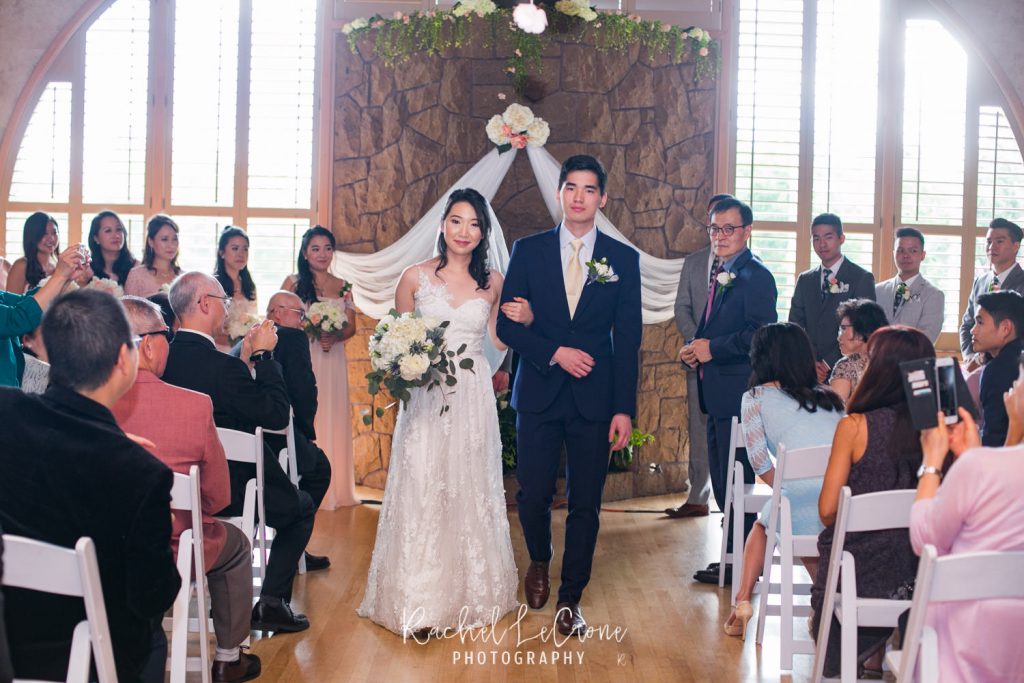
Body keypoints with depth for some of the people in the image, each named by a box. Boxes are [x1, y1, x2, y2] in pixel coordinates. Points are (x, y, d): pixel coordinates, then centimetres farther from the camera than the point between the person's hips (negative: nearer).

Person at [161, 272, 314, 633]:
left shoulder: (163, 357, -4)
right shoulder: (222, 366, -27)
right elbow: (278, 415, -19)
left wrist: (248, 356, 9)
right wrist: (263, 354, -14)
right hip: (228, 492, -8)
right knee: (302, 506, 18)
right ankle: (271, 602, 11)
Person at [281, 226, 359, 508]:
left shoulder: (343, 287, 12)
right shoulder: (293, 283, 4)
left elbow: (351, 327, 10)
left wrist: (334, 337, -10)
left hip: (332, 362, 3)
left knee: (332, 422, 4)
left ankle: (334, 488, 13)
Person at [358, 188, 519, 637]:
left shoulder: (492, 281, 6)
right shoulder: (416, 277, 1)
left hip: (474, 399, 2)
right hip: (426, 397, -2)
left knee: (471, 492, 8)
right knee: (421, 492, -3)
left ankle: (470, 593, 23)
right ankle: (419, 602, 7)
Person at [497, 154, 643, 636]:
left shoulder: (624, 260, 3)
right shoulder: (528, 250, 3)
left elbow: (628, 340, 1)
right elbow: (507, 324, 1)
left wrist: (625, 409, -5)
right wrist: (554, 353, -13)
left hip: (595, 398, 0)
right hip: (538, 393, 0)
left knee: (586, 504, 3)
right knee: (532, 494, 2)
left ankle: (570, 599, 19)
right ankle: (539, 561, 34)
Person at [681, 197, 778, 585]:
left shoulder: (755, 276, -13)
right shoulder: (722, 275, 17)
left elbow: (763, 333, -23)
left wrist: (712, 348, -20)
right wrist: (694, 349, 5)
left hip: (739, 394, -10)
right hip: (718, 394, 10)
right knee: (722, 480, 16)